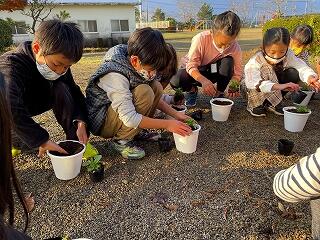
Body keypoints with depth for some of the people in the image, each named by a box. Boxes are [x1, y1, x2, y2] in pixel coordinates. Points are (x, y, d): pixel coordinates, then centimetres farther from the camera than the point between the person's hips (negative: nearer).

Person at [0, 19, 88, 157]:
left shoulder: (60, 64, -19)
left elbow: (74, 92, -14)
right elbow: (11, 111, -50)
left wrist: (80, 121, -31)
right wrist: (42, 140, -52)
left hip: (34, 104, 4)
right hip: (12, 110, -3)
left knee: (62, 89, -24)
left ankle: (75, 141, -19)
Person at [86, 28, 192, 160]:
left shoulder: (139, 66, -8)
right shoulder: (115, 76, -32)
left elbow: (155, 98, 4)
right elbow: (130, 119, -34)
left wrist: (175, 114, -6)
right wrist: (167, 124, -27)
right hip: (100, 122, -7)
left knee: (156, 87, -9)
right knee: (144, 92, -29)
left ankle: (136, 131, 1)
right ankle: (121, 140, -14)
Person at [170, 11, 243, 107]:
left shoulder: (235, 48, -20)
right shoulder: (201, 38, -29)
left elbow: (237, 73, -15)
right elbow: (191, 65, -31)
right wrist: (203, 81, -50)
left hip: (212, 72, 2)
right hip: (194, 71, -2)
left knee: (228, 62, -31)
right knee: (175, 81, -34)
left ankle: (220, 94, -9)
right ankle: (192, 90, 2)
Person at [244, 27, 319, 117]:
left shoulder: (288, 56, -16)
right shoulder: (255, 61, -32)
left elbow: (301, 67, -25)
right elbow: (253, 83, -47)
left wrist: (310, 77, -48)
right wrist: (279, 86, -58)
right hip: (254, 91, -5)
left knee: (293, 74, -18)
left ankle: (271, 103, -5)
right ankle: (256, 104, -15)